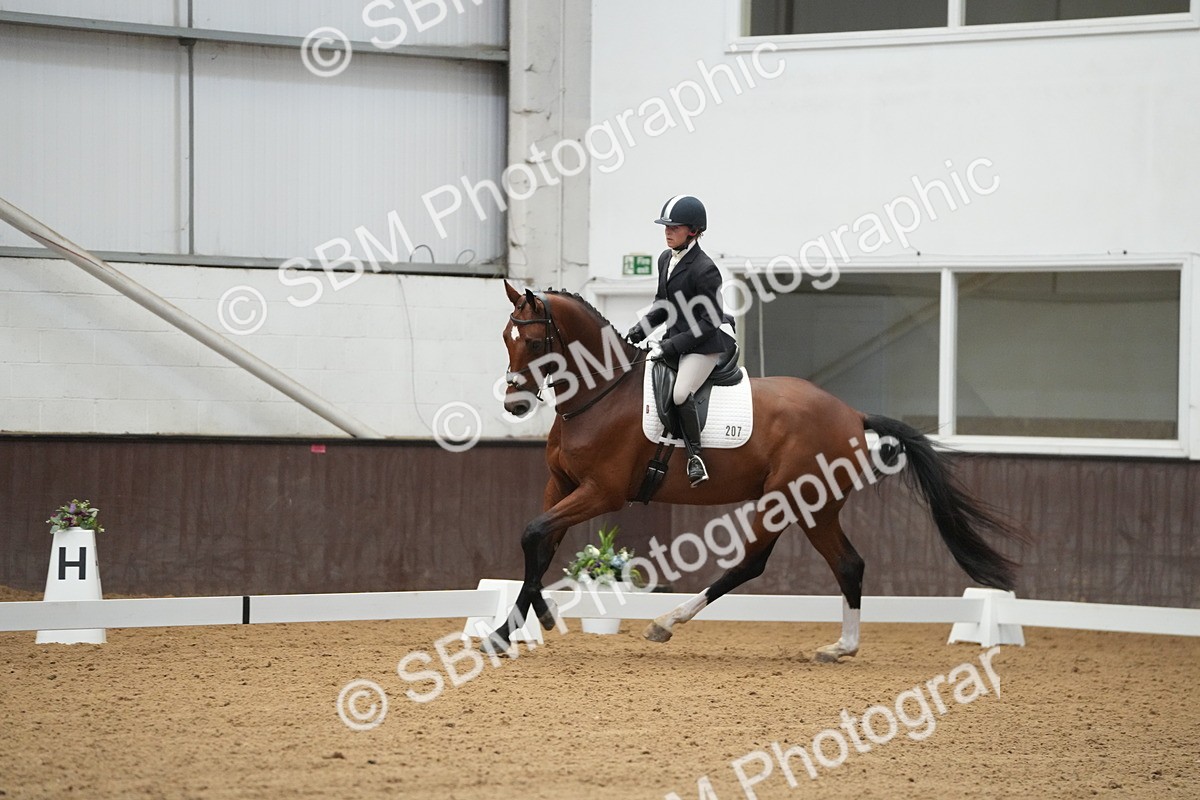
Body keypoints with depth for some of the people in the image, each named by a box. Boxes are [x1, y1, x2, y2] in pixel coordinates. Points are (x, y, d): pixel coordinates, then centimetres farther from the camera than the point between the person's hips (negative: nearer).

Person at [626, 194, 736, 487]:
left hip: (705, 342, -9)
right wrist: (640, 329, 4)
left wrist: (671, 346, -22)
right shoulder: (666, 260, 6)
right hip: (676, 336, 9)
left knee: (681, 394, -25)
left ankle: (695, 459, -14)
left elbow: (709, 322, -20)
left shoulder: (704, 270, -20)